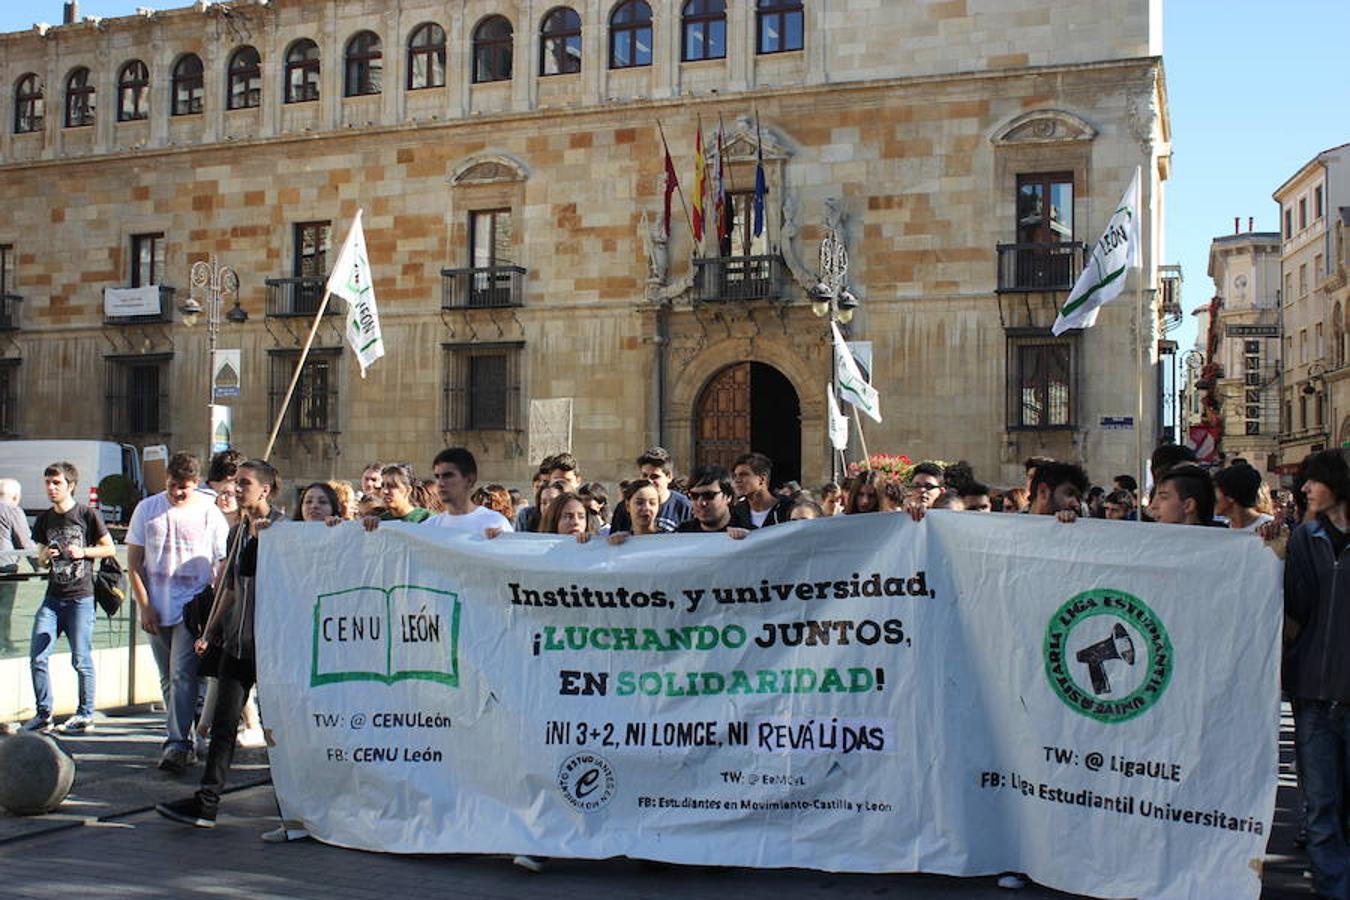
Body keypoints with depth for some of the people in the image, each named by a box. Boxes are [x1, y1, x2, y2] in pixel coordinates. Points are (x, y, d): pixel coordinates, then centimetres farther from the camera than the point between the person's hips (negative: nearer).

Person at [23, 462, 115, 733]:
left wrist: (83, 552, -13)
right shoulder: (45, 519, 11)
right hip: (53, 598, 5)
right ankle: (44, 713, 10)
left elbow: (109, 548, 3)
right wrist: (45, 555, -3)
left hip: (80, 597, -5)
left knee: (81, 659, -1)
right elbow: (41, 559, 20)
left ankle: (85, 715, 12)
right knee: (37, 656, -2)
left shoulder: (87, 515, -3)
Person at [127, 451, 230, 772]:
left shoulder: (210, 513, -2)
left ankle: (176, 744, -14)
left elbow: (222, 565, 1)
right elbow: (133, 562, 6)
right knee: (168, 680, 12)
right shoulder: (147, 509, 5)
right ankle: (182, 740, 23)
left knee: (182, 675, -14)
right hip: (156, 611, 4)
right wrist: (144, 606, -1)